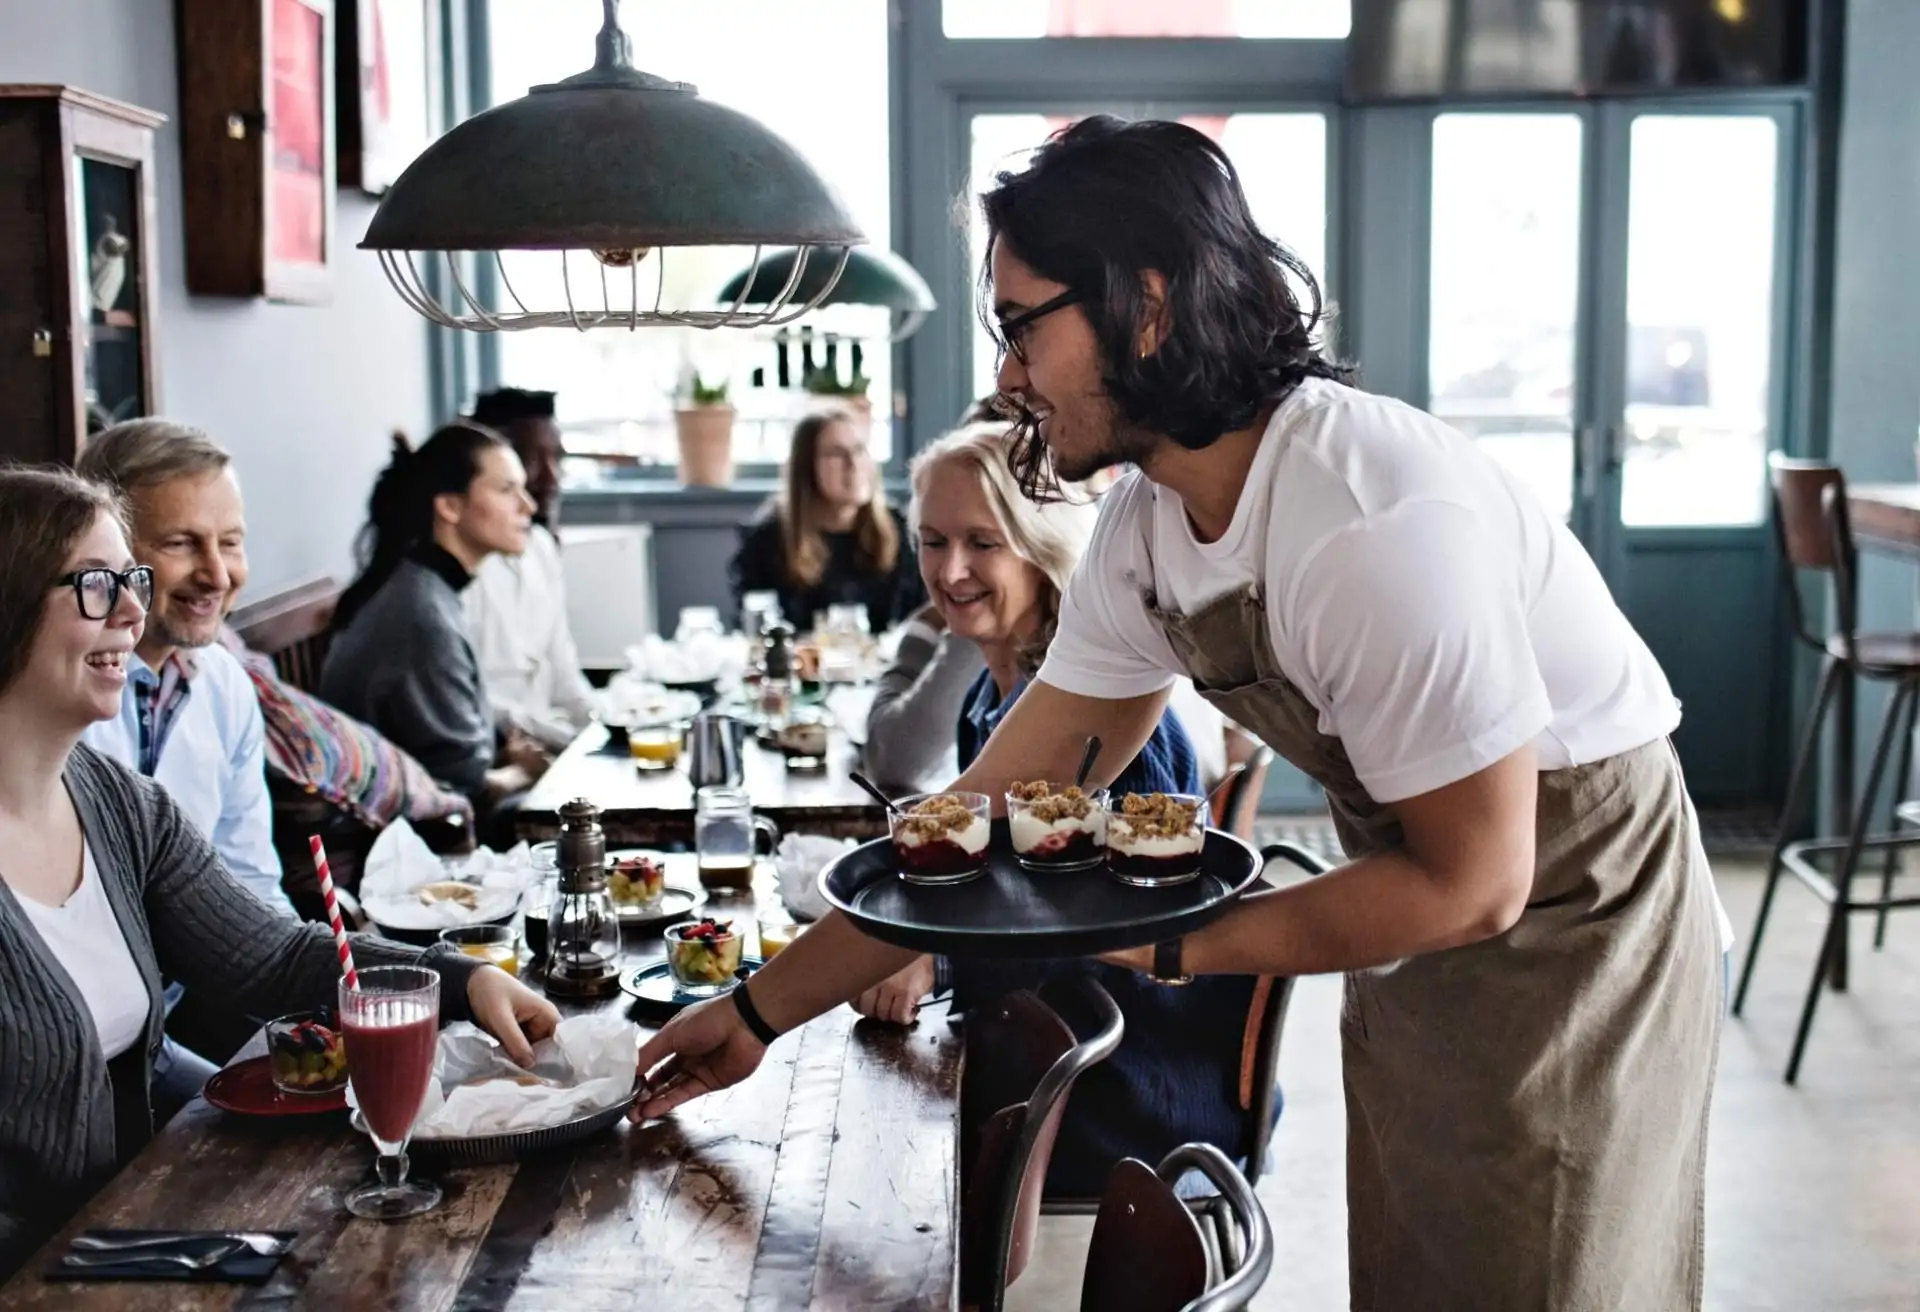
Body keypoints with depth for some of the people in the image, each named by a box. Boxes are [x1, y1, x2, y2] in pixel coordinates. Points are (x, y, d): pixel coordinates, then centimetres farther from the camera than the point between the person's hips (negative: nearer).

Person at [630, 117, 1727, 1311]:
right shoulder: (1144, 527, -7)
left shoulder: (1377, 522, -32)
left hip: (1570, 931, -7)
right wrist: (763, 1011, 1)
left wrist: (1173, 945, -20)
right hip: (1424, 954, 7)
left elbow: (1472, 881, -25)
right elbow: (995, 813, 0)